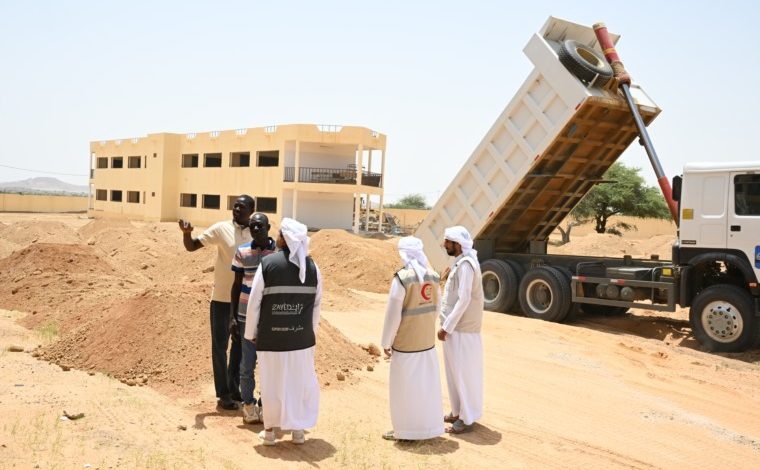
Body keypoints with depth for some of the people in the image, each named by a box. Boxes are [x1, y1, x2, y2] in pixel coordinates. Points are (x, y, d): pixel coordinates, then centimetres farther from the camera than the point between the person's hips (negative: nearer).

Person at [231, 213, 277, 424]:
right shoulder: (242, 252, -2)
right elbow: (236, 286, 3)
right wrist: (232, 317, -2)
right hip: (247, 316, 0)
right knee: (247, 364, 3)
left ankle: (264, 404, 22)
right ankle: (248, 403, 22)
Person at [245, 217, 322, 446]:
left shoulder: (267, 263, -10)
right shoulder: (312, 267, -2)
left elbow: (254, 302, -7)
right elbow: (317, 304, 3)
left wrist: (251, 333, 5)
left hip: (271, 336, -2)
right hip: (301, 337, 2)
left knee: (272, 383, 11)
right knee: (301, 382, 14)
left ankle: (270, 430, 22)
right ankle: (298, 430, 21)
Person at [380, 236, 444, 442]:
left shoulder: (402, 278, -20)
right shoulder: (433, 276, -1)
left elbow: (393, 314, -16)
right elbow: (436, 307, 8)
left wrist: (387, 342, -6)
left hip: (406, 342, -6)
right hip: (427, 340, 6)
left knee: (405, 387, 7)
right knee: (427, 384, 15)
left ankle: (405, 431, 17)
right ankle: (428, 426, 26)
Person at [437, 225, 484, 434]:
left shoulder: (465, 265, -20)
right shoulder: (460, 262, 10)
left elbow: (464, 300, -25)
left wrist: (446, 327, -21)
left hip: (461, 329, -10)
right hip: (456, 326, 10)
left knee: (464, 373, 1)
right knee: (455, 371, 18)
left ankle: (467, 419, 12)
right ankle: (458, 412, 30)